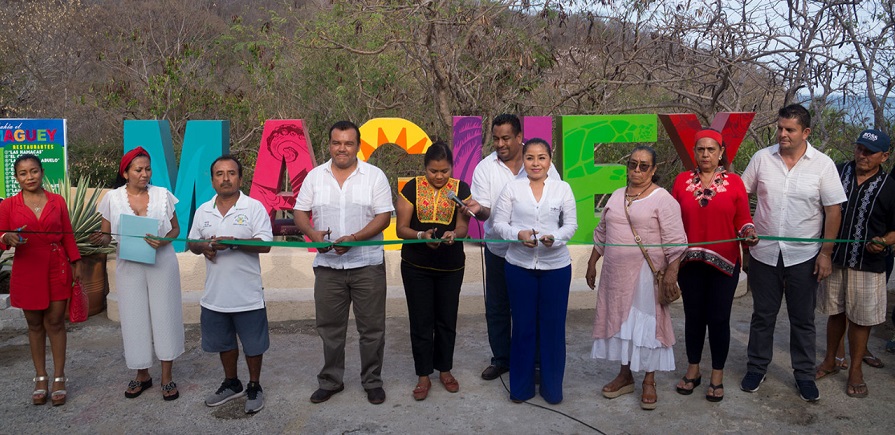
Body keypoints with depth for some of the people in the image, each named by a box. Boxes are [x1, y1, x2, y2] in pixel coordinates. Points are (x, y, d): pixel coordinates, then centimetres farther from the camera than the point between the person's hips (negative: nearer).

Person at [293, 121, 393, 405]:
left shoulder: (374, 175, -2)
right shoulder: (315, 176, 6)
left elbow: (384, 216, -6)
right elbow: (300, 213, 6)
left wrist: (354, 238, -20)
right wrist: (313, 233, -15)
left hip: (367, 264, -2)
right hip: (327, 265, 2)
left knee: (372, 327, 6)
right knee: (329, 327, 12)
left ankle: (372, 381, 22)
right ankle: (330, 380, 28)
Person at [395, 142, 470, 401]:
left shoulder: (461, 189, -3)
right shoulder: (412, 188, -5)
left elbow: (463, 226, -8)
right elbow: (401, 228, -7)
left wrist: (453, 234, -31)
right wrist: (422, 235, -27)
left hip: (451, 266, 1)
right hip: (416, 266, -1)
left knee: (446, 320, 12)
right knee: (421, 321, 4)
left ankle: (445, 369, 30)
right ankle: (423, 376, 17)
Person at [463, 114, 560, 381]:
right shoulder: (485, 168, -3)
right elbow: (484, 212, -8)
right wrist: (479, 209, -31)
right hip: (498, 250, 2)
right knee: (497, 308, 12)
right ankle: (501, 359, 29)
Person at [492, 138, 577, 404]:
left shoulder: (563, 188, 2)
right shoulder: (512, 188, 1)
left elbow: (571, 225, 3)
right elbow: (499, 224, 0)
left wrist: (555, 238, -17)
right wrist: (519, 234, -19)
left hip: (556, 266, 0)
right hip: (520, 266, 0)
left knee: (553, 327, 6)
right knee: (523, 326, 8)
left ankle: (552, 387, 23)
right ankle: (521, 387, 23)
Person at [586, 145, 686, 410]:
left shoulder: (662, 199, -8)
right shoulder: (617, 196, 11)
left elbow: (675, 241, -13)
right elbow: (602, 233, 18)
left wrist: (672, 271, -20)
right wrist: (592, 262, 17)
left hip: (646, 275, -6)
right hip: (615, 274, 6)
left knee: (647, 323, 1)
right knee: (620, 320, 12)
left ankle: (649, 382, 14)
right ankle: (625, 375, 26)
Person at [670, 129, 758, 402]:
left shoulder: (734, 182, 0)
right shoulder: (682, 181, 4)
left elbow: (742, 220, 1)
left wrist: (749, 233, -19)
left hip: (724, 262, -1)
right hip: (690, 262, 1)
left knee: (719, 318, 5)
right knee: (693, 316, 11)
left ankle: (717, 377, 20)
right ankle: (693, 371, 27)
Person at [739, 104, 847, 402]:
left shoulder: (822, 164, -5)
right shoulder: (762, 158, -2)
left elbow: (833, 210, -3)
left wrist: (826, 253, -6)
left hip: (803, 256, -1)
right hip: (764, 252, 1)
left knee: (802, 319, 11)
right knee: (762, 315, 13)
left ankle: (804, 374, 26)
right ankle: (757, 368, 27)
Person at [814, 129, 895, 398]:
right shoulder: (837, 173, 1)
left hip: (867, 264, -2)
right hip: (833, 258, 2)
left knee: (860, 319, 7)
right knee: (835, 313, 16)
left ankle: (855, 370, 22)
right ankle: (830, 362, 31)